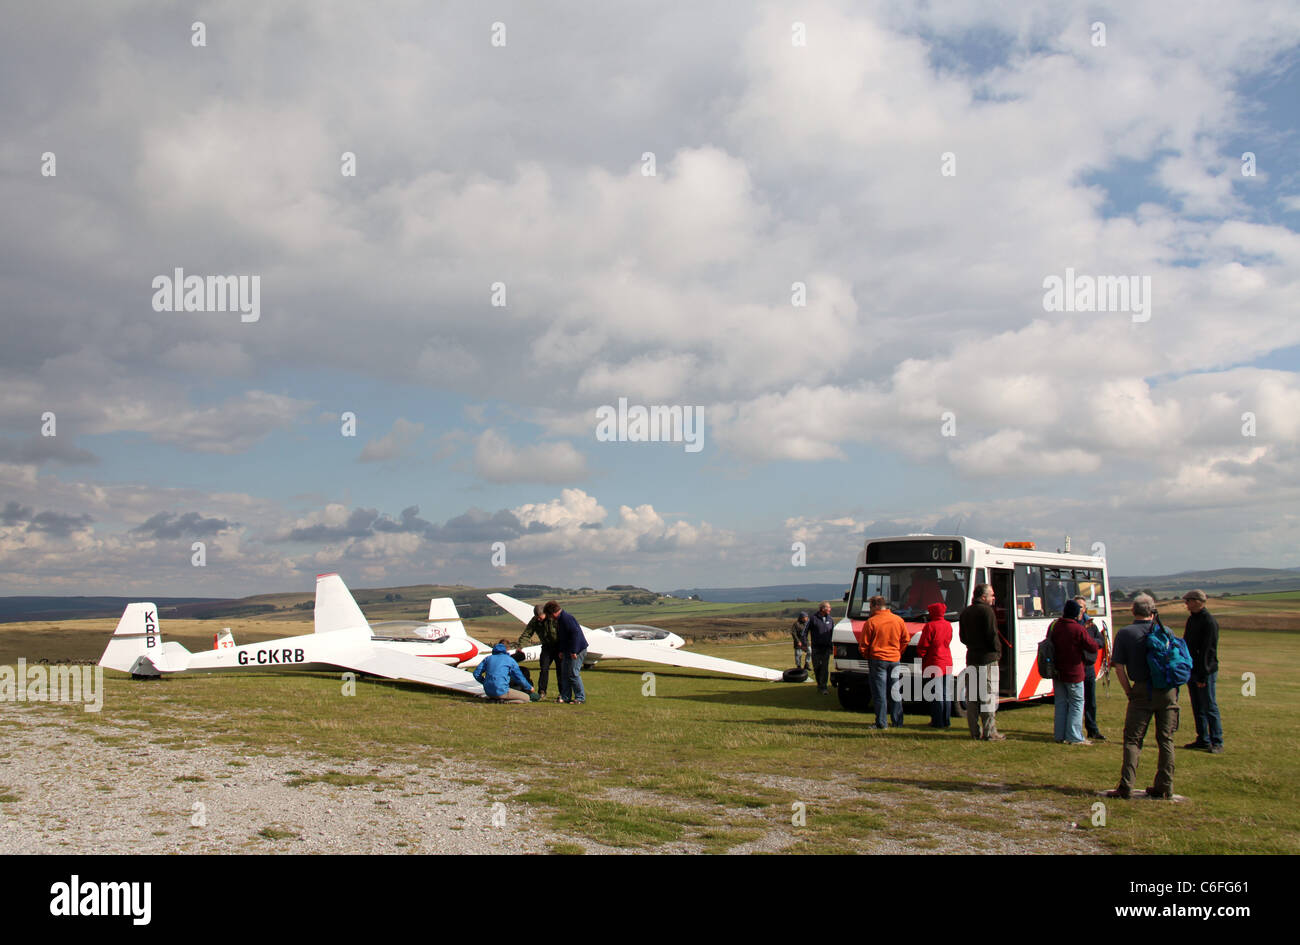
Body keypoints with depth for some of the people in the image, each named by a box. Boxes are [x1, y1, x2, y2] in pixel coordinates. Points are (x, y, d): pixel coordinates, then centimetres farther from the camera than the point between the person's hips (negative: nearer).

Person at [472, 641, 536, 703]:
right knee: (526, 698, 3)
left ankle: (494, 698, 5)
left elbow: (476, 674, 11)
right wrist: (529, 688, 24)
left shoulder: (488, 658, 15)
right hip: (501, 691, -6)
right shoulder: (510, 660, 2)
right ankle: (503, 700, -13)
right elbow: (519, 678, 6)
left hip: (488, 692, 6)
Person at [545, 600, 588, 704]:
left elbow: (575, 633, -25)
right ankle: (565, 697, 18)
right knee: (564, 673, 12)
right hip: (567, 651, 11)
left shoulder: (566, 618, -19)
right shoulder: (559, 620, 14)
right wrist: (561, 651, 18)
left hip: (577, 650, -11)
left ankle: (580, 698, -2)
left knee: (573, 673, -9)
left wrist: (574, 651, -24)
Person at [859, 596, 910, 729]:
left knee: (879, 693, 1)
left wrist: (867, 657, 10)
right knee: (894, 692, 13)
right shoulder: (899, 620, 3)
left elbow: (863, 645, -7)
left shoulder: (871, 622, -11)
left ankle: (881, 723, 1)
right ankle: (897, 721, 16)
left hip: (877, 659, -4)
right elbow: (906, 639, 10)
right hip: (894, 660, 4)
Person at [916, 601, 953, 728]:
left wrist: (920, 656, 5)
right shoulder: (948, 626, 8)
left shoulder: (930, 626, -13)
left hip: (934, 664, -6)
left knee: (936, 694, -1)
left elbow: (923, 646, -12)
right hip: (947, 664, 6)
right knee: (946, 693, 12)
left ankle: (938, 721, 0)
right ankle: (946, 721, 16)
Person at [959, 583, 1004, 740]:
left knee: (972, 696, 8)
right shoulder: (987, 611, -11)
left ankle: (975, 731, 11)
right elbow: (992, 635, -14)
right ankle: (989, 732, -4)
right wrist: (998, 650, -2)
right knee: (988, 695, -5)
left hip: (971, 657, 7)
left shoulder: (965, 612, 14)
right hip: (987, 657, -7)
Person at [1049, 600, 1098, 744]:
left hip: (1057, 672, 5)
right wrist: (1089, 661, 6)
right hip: (1074, 672, -5)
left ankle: (1060, 735, 15)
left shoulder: (1053, 626, 1)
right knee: (1077, 703, 4)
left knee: (1060, 702, 13)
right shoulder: (1078, 629, -17)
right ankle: (1074, 737, 2)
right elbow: (1092, 647, -13)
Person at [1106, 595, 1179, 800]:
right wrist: (1173, 685, 16)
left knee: (1133, 739, 1)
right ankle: (1165, 787, 15)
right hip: (1168, 690, 3)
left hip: (1142, 690, -3)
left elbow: (1119, 668, -5)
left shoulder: (1125, 634, 0)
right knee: (1166, 740, 11)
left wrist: (1129, 691, 3)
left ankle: (1126, 787, -5)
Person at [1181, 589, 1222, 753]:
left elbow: (1208, 651, -18)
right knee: (1197, 708, 12)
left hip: (1206, 672, -8)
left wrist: (1203, 675, -19)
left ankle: (1217, 742, 3)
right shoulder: (1192, 619, 12)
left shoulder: (1209, 622, -14)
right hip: (1191, 671, 8)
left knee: (1210, 708, -3)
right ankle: (1203, 740, 19)